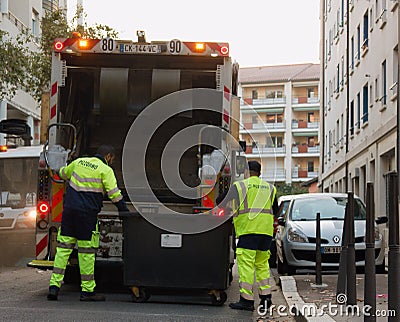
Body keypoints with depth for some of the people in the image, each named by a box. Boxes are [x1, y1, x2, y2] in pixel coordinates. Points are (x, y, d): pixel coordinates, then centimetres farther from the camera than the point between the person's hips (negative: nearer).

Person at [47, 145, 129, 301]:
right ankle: (87, 290, 6)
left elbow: (63, 174, 33)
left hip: (69, 209, 6)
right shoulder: (105, 170, -3)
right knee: (86, 251, 0)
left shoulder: (79, 162, 15)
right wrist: (125, 211, 2)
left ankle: (54, 285, 4)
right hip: (87, 213, -5)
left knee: (63, 247, 8)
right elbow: (115, 194, -8)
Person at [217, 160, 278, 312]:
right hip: (266, 230, 5)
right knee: (262, 264, 14)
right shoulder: (269, 188, 18)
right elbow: (275, 211, 22)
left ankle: (247, 300, -8)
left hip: (248, 229, -5)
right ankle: (265, 297, 10)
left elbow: (221, 202, 8)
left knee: (246, 264, -5)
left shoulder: (239, 186, 4)